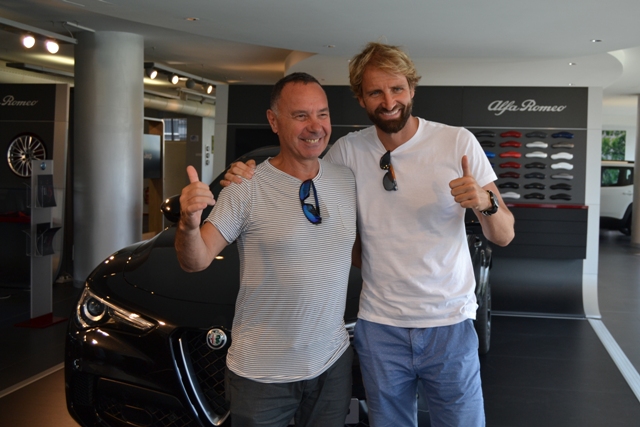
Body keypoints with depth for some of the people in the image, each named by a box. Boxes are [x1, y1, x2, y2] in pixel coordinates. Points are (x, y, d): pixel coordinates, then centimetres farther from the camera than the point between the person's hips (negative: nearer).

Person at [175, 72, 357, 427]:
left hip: (333, 363, 4)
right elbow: (196, 261, -14)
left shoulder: (347, 180, 2)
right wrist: (189, 224, -33)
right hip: (261, 372, -4)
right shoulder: (248, 188, -12)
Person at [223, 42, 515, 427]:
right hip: (380, 326, 2)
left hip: (450, 324, -1)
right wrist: (248, 179, -7)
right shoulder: (347, 152, -1)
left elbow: (504, 236, -4)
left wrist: (485, 203, -26)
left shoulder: (458, 143, -7)